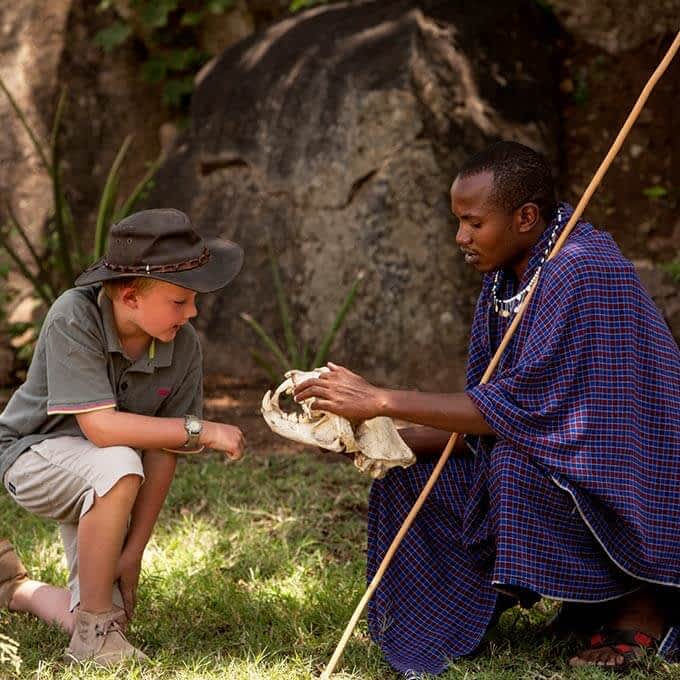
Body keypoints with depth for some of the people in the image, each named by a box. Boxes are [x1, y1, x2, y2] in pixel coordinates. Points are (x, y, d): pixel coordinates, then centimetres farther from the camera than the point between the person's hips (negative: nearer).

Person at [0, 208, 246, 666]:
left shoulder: (184, 345, -17)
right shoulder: (73, 318, -29)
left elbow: (163, 453, -12)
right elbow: (100, 426, -35)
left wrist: (134, 551, -12)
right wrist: (200, 432, -35)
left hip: (100, 485, 5)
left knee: (111, 613, 0)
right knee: (118, 467, -38)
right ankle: (94, 629, -19)